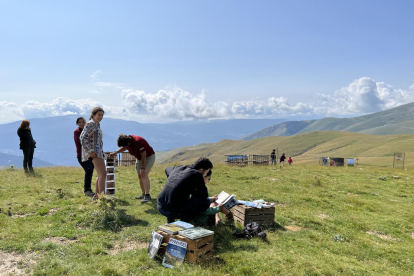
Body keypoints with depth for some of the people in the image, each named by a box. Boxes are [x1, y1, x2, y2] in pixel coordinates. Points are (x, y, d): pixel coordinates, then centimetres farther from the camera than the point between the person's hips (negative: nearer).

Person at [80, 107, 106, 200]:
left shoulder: (97, 124, 18)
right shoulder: (91, 124, -10)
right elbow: (83, 137, -18)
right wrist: (90, 151, -22)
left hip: (98, 152, 10)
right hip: (94, 152, -10)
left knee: (101, 174, 16)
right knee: (102, 174, -15)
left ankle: (96, 195, 24)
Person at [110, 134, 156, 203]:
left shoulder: (138, 142, -33)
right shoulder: (127, 141, -9)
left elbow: (144, 156, -26)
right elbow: (123, 148, 17)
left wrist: (143, 168, -21)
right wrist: (115, 152, 4)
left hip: (149, 156, -9)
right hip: (139, 158, 9)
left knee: (144, 175, -22)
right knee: (140, 176, 6)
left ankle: (147, 196, -25)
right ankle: (143, 194, 16)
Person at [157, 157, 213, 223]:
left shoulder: (178, 168, 9)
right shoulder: (196, 174, -11)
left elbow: (167, 169, 33)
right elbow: (204, 195, -6)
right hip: (173, 212, -7)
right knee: (206, 201, 0)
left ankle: (170, 219, 26)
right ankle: (185, 220, 3)